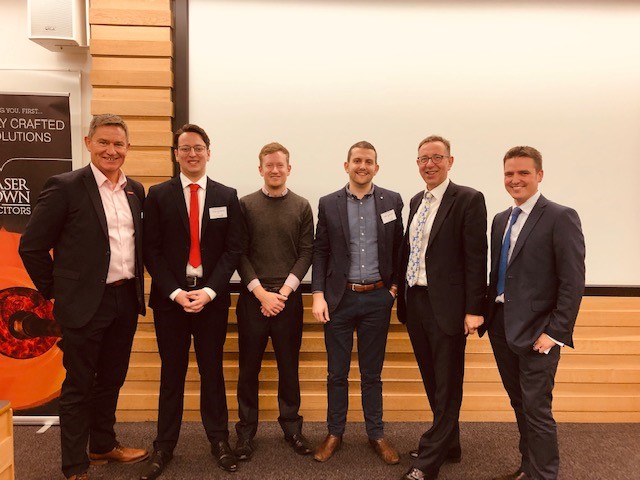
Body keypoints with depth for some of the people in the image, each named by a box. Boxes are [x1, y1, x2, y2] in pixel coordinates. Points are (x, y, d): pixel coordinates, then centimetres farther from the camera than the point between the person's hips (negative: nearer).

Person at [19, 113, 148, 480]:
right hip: (86, 304, -5)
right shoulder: (65, 187, -10)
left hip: (126, 299, 6)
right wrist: (56, 291, -4)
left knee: (112, 379, 20)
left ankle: (103, 445, 39)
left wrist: (137, 285, 10)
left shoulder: (136, 190, 7)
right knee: (79, 386, 9)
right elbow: (31, 246, -8)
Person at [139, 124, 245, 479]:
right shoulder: (158, 195, 3)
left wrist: (209, 291, -10)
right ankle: (164, 446, 22)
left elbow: (233, 249, 0)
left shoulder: (227, 196, 4)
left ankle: (219, 440, 23)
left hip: (212, 296, 0)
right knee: (172, 373, 9)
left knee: (212, 370, 9)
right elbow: (151, 250, -1)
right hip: (170, 297, 0)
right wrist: (175, 292, -11)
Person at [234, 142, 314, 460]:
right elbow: (239, 254, -1)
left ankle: (291, 428, 24)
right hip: (253, 297, 0)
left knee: (289, 367, 10)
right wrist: (262, 293, -10)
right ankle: (246, 431, 20)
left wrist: (284, 292, -9)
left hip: (288, 298, 1)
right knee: (249, 368, 7)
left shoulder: (302, 207, 6)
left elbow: (306, 253, 2)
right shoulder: (245, 205, 2)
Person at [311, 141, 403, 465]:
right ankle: (334, 433, 27)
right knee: (337, 373, 11)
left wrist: (395, 286, 1)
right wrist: (318, 295, -6)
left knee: (372, 373, 13)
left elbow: (399, 248, 7)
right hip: (339, 298, 0)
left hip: (377, 298, 0)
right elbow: (320, 252, 1)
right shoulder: (329, 204, 1)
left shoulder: (392, 201, 2)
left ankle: (376, 434, 28)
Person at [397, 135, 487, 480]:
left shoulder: (469, 200, -8)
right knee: (432, 381, 17)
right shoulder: (416, 201, 12)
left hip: (447, 306, -7)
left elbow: (476, 258, -12)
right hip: (415, 302, 7)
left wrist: (474, 309, -15)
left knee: (447, 386, 6)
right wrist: (402, 297, 10)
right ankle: (448, 445, 35)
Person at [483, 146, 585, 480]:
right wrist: (488, 316, 9)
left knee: (536, 409, 0)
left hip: (536, 331, -7)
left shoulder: (560, 218, -9)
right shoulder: (501, 220, 12)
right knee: (520, 404, 17)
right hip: (501, 327, 7)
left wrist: (555, 332, -16)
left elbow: (573, 282, -13)